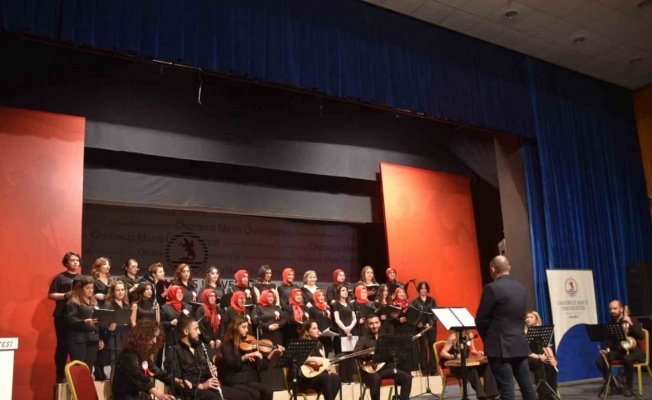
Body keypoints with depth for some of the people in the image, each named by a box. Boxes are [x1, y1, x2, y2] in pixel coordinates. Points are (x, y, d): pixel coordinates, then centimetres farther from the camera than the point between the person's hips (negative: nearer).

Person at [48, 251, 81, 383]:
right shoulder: (60, 277, 1)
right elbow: (51, 295, -4)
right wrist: (66, 295, -18)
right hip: (63, 316, -4)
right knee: (63, 345, -1)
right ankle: (60, 375, 6)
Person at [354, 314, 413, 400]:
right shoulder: (363, 339, 1)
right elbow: (356, 353, -17)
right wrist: (373, 356, -26)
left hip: (386, 367, 5)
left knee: (407, 377, -16)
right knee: (376, 378, -39)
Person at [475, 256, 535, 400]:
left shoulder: (492, 288, -13)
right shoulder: (521, 288, 9)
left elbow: (481, 320, -10)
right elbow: (521, 316, 15)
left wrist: (487, 339, 7)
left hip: (500, 347, -7)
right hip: (520, 345, 7)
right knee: (527, 388, 13)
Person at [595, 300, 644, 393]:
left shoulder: (632, 320, -4)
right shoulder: (610, 323, 8)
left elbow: (641, 336, -16)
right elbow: (609, 340, 11)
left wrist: (631, 324, -26)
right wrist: (607, 350, -8)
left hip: (632, 350, -4)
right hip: (617, 351, 4)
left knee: (627, 359, -40)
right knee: (600, 360, -22)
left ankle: (628, 386, -20)